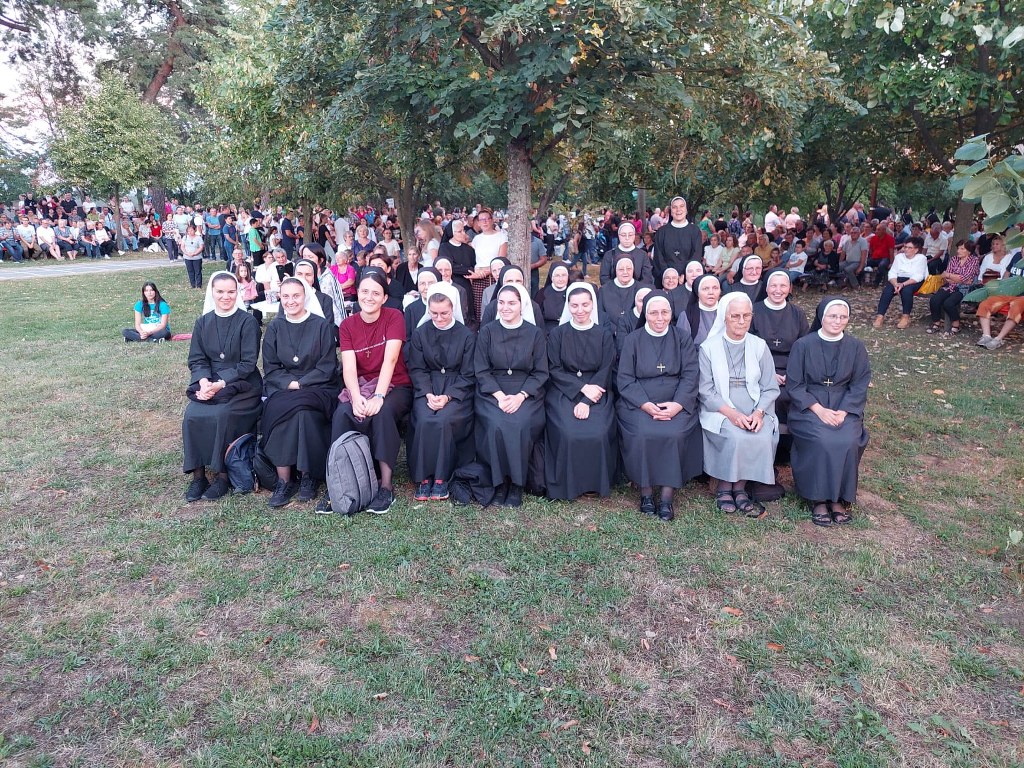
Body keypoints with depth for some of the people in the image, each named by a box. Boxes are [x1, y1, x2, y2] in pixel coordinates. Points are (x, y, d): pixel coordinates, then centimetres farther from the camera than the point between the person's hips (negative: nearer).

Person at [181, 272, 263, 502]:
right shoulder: (203, 322, 10)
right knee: (192, 416, -22)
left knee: (221, 416, -29)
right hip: (209, 382, 4)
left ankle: (222, 476, -15)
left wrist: (221, 384, -19)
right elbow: (196, 360, 8)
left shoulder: (248, 322, -4)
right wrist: (204, 381, -13)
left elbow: (248, 363, -9)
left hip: (242, 384, -4)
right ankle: (198, 475, -12)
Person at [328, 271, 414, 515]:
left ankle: (387, 486, -28)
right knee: (343, 413, -28)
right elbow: (349, 367, -10)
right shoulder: (348, 325, 2)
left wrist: (378, 397, -31)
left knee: (383, 412, -34)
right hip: (360, 387, 3)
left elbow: (390, 360, -19)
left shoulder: (394, 317, -7)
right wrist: (357, 398, -29)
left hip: (395, 386, -2)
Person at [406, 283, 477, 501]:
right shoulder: (420, 333, 7)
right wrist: (428, 394, -14)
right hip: (427, 388, 2)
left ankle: (441, 478, -17)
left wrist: (447, 396, -15)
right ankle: (423, 478, -17)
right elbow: (417, 369, 3)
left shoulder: (467, 336, 1)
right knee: (424, 420, -28)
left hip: (457, 391, -1)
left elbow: (467, 375, -1)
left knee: (444, 420, -30)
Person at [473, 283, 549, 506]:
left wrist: (520, 396, -13)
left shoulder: (535, 333, 5)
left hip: (526, 393, 0)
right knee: (497, 425, -29)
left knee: (520, 425, -30)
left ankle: (517, 483, -13)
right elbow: (481, 371, 3)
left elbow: (540, 373, 3)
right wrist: (500, 396, -13)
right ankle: (500, 481, -12)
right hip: (492, 393, 0)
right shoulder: (487, 331, 6)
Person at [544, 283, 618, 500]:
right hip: (564, 392, 0)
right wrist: (582, 388, -15)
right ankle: (568, 486, -6)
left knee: (598, 433, -25)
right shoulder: (557, 334, 6)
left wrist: (587, 400, -15)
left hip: (596, 393, 1)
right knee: (568, 433, -26)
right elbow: (554, 370, 0)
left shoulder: (604, 334, 7)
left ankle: (597, 483, -1)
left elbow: (605, 371, -1)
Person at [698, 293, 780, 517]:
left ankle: (740, 487, -10)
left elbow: (770, 388, 7)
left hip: (755, 413, 3)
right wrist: (731, 413, -18)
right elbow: (706, 391, -3)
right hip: (720, 412, -2)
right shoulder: (708, 347, 2)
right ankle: (725, 486, -10)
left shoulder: (759, 346, 10)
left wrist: (759, 412, -13)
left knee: (764, 438, -28)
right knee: (737, 437, -31)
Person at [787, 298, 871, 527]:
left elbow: (859, 386, 3)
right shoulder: (803, 345, -3)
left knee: (848, 442, -27)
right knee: (823, 441, -30)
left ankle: (840, 498, -11)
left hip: (844, 407, 2)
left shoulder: (856, 347, 4)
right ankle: (819, 498, -15)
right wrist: (819, 410, -16)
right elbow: (794, 385, -4)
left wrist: (843, 412, -13)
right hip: (809, 406, -2)